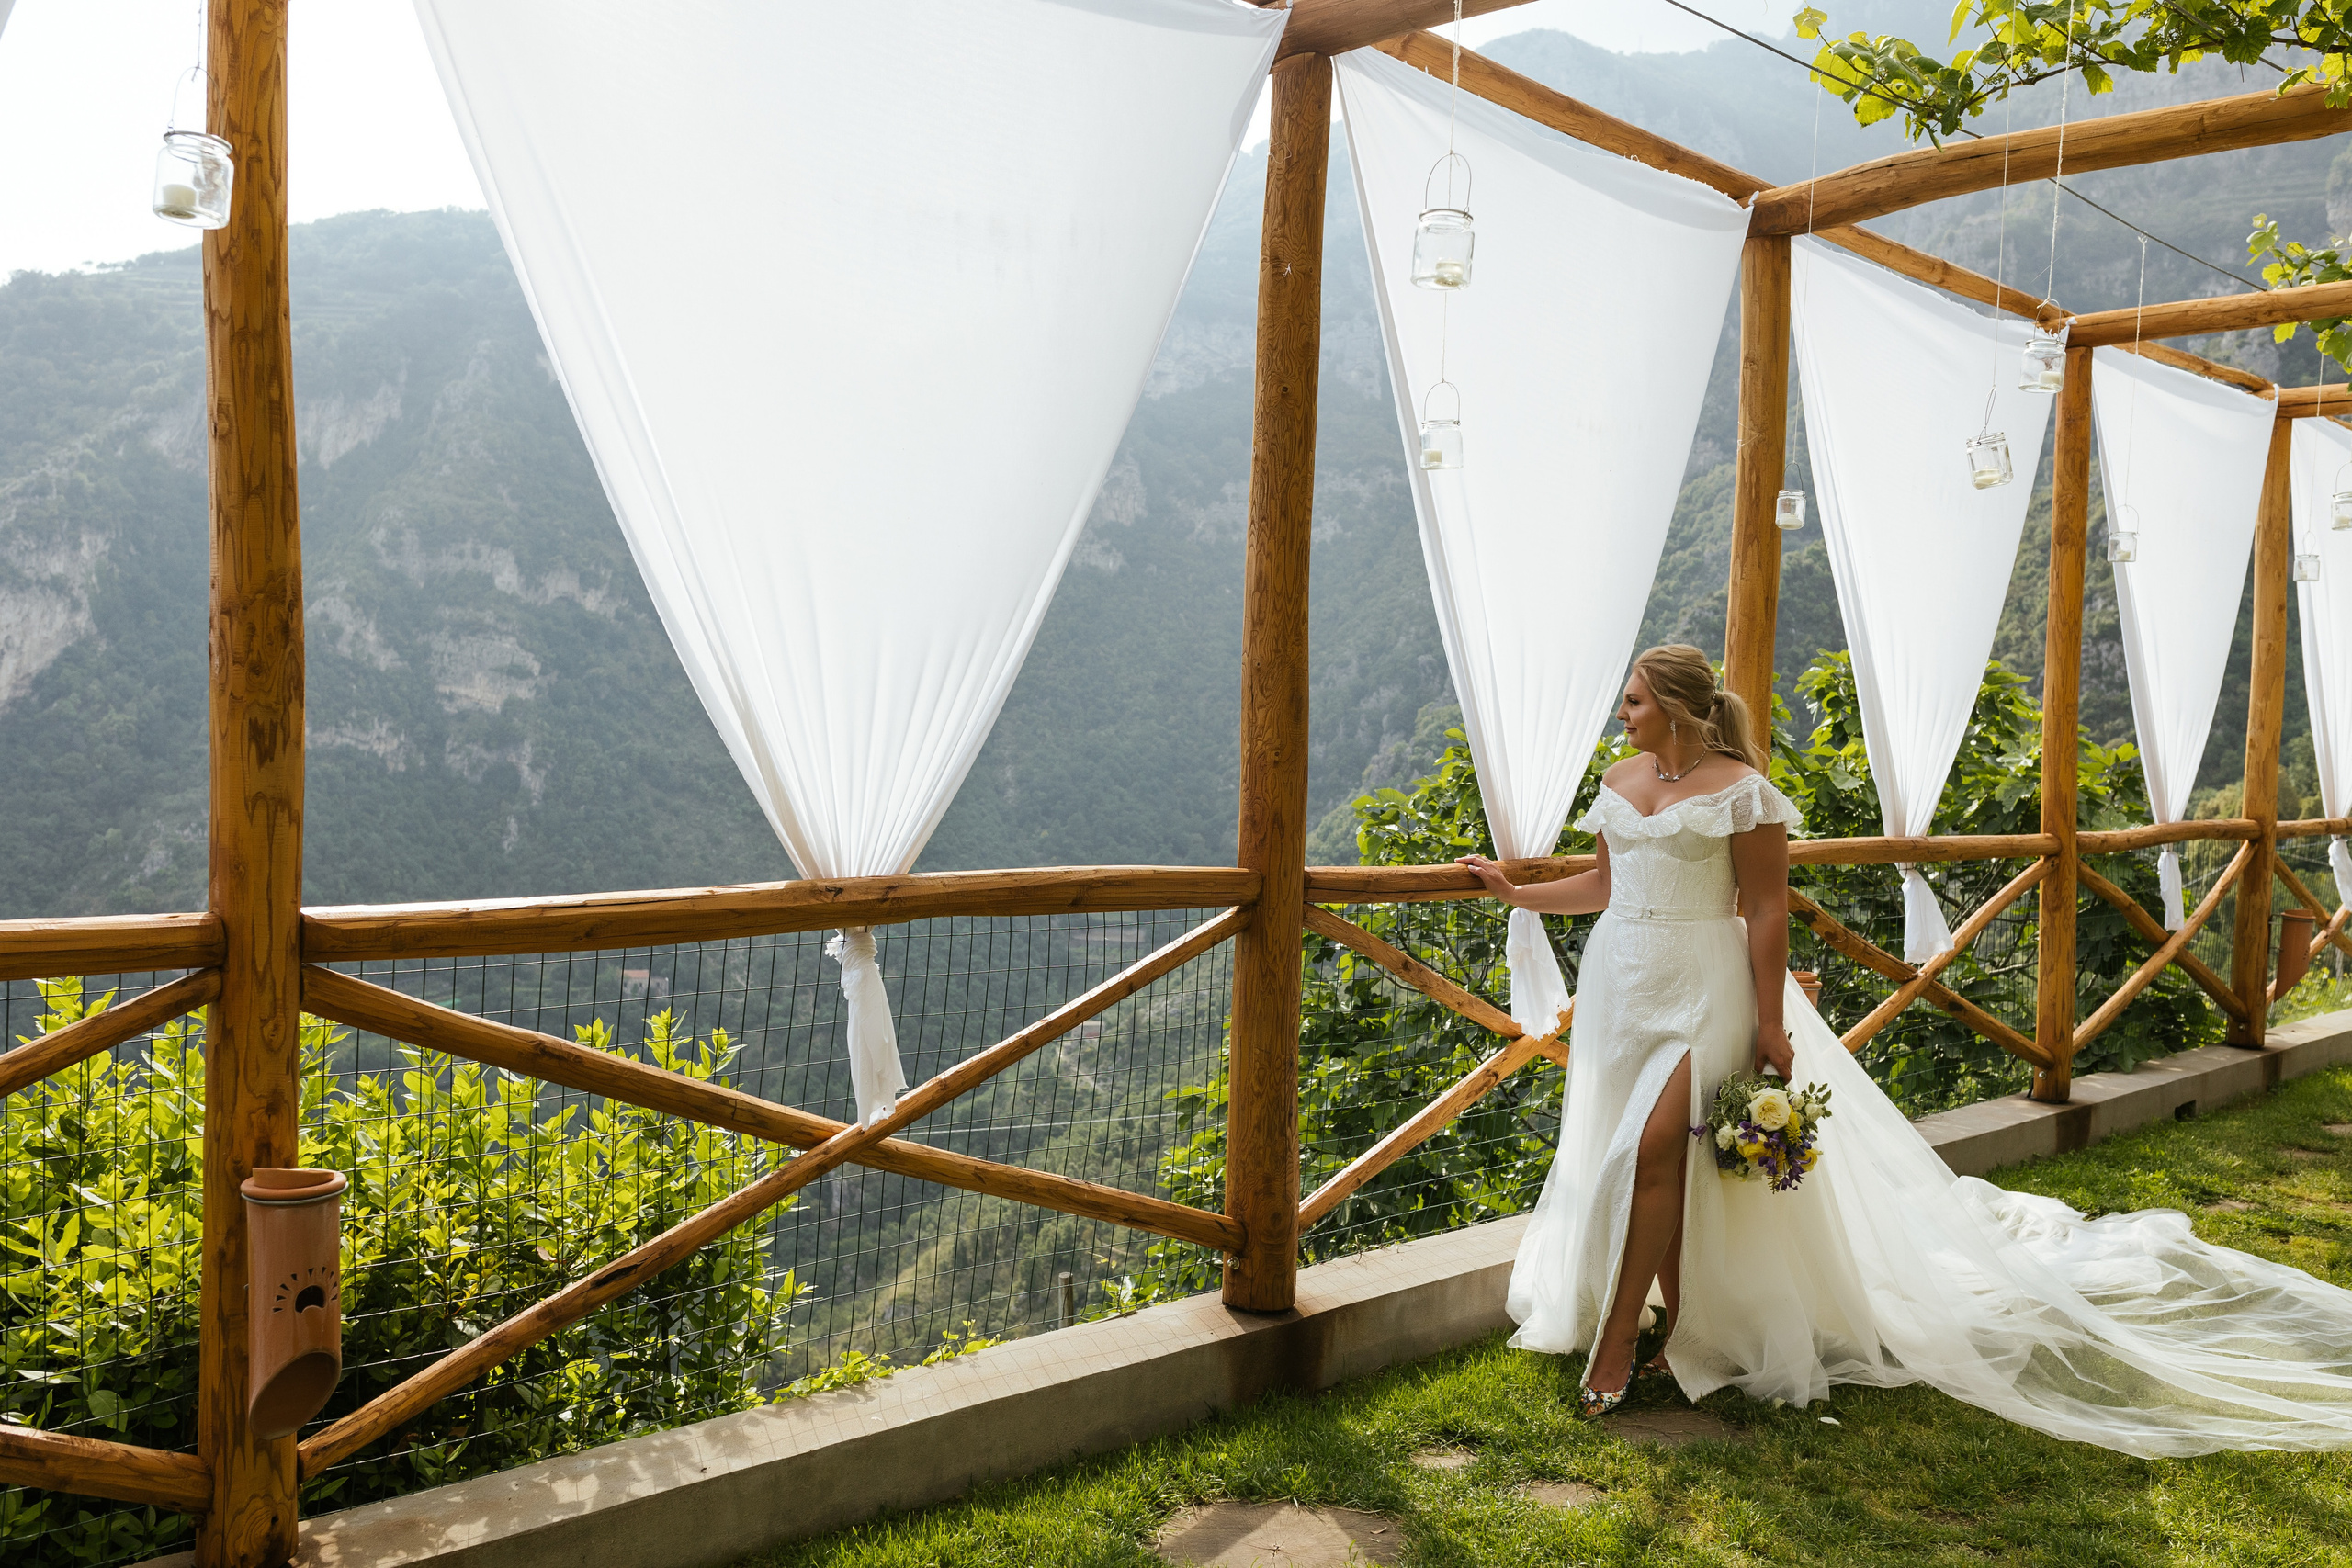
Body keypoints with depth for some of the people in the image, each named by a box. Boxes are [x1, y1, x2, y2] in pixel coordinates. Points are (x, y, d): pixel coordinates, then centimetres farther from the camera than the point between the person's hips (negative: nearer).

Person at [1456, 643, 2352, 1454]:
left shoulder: (1739, 788, -9)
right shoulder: (1621, 782, 10)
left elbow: (1768, 911, -11)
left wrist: (1771, 1029, -13)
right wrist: (1516, 892, 14)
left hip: (1703, 994, -6)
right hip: (1620, 987, 7)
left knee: (1653, 1152, -18)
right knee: (1657, 1167, 9)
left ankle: (1616, 1344, -9)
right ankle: (1686, 1332, 23)